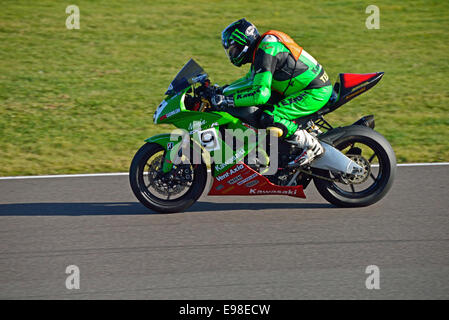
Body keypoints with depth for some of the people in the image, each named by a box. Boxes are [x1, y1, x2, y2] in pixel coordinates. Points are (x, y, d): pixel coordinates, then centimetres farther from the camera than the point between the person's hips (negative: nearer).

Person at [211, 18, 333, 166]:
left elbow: (261, 94, -28)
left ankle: (312, 146, -14)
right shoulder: (261, 46, 13)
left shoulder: (265, 53, -19)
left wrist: (228, 100, -23)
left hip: (316, 93, -11)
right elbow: (252, 79, 29)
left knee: (268, 121, -23)